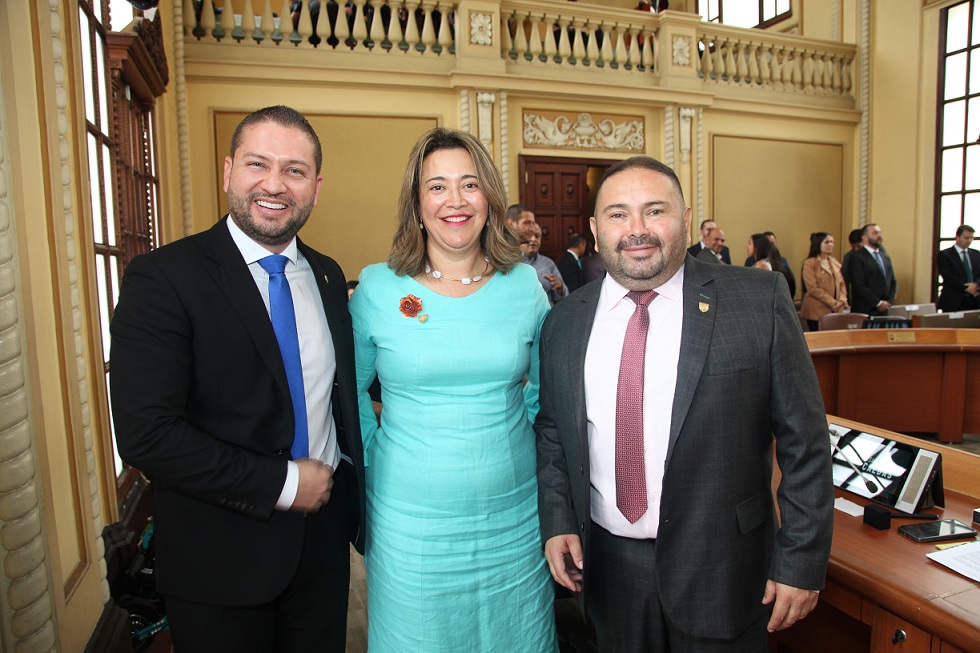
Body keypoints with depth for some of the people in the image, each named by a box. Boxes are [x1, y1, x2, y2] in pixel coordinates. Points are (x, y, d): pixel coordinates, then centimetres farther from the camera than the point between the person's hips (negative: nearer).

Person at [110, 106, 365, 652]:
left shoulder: (328, 276, 3)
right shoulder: (163, 278, -15)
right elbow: (145, 434, -21)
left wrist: (350, 500, 6)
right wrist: (281, 484, -18)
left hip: (324, 534, 5)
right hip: (221, 555, -5)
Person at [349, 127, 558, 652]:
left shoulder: (525, 285, -2)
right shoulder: (376, 287, -7)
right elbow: (349, 388, 6)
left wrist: (526, 451, 5)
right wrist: (372, 461, 1)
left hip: (513, 515, 2)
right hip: (410, 521, -1)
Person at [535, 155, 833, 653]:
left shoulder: (759, 300, -11)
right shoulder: (564, 322, -1)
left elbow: (803, 439, -8)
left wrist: (802, 561, -7)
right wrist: (557, 520, -1)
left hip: (720, 571, -2)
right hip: (607, 564, 3)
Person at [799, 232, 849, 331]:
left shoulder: (834, 262, 16)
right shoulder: (810, 263, -6)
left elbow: (841, 283, 15)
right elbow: (813, 288, -14)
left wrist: (842, 300, -4)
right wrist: (832, 302, -16)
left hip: (835, 310, 6)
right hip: (817, 311, -6)